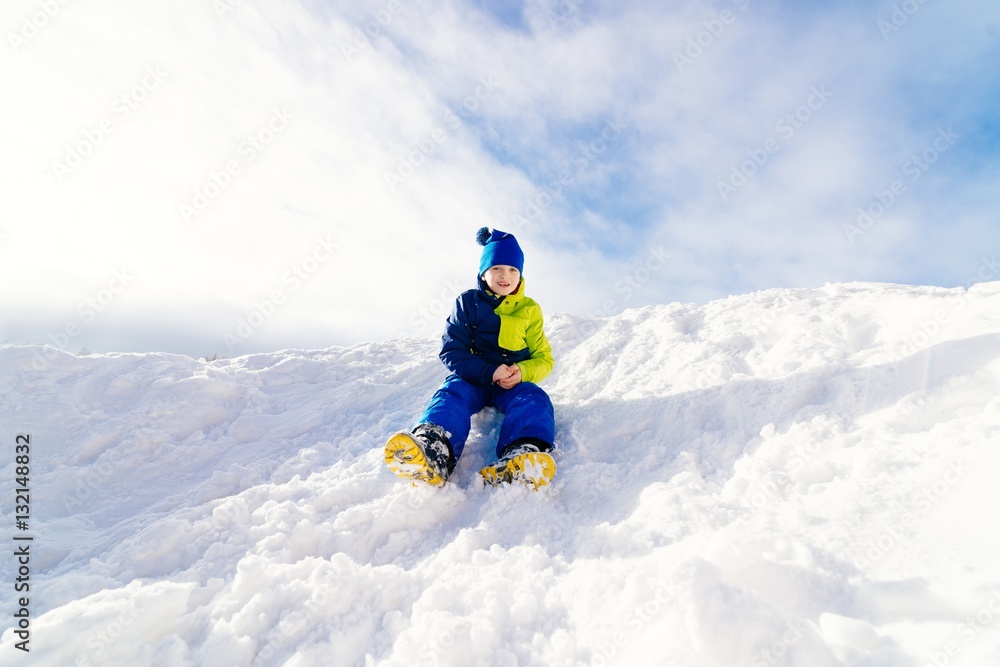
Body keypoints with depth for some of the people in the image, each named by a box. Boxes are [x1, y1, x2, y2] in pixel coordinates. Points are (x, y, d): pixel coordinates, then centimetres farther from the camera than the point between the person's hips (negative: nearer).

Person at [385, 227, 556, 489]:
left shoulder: (529, 310, 9)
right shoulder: (468, 303, 5)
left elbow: (544, 358, 9)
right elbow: (451, 352, -2)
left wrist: (523, 371, -16)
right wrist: (490, 372, -18)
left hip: (514, 382, 1)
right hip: (472, 377, -1)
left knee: (534, 399, -30)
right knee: (452, 392, -32)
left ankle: (521, 460, -60)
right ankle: (433, 451, -63)